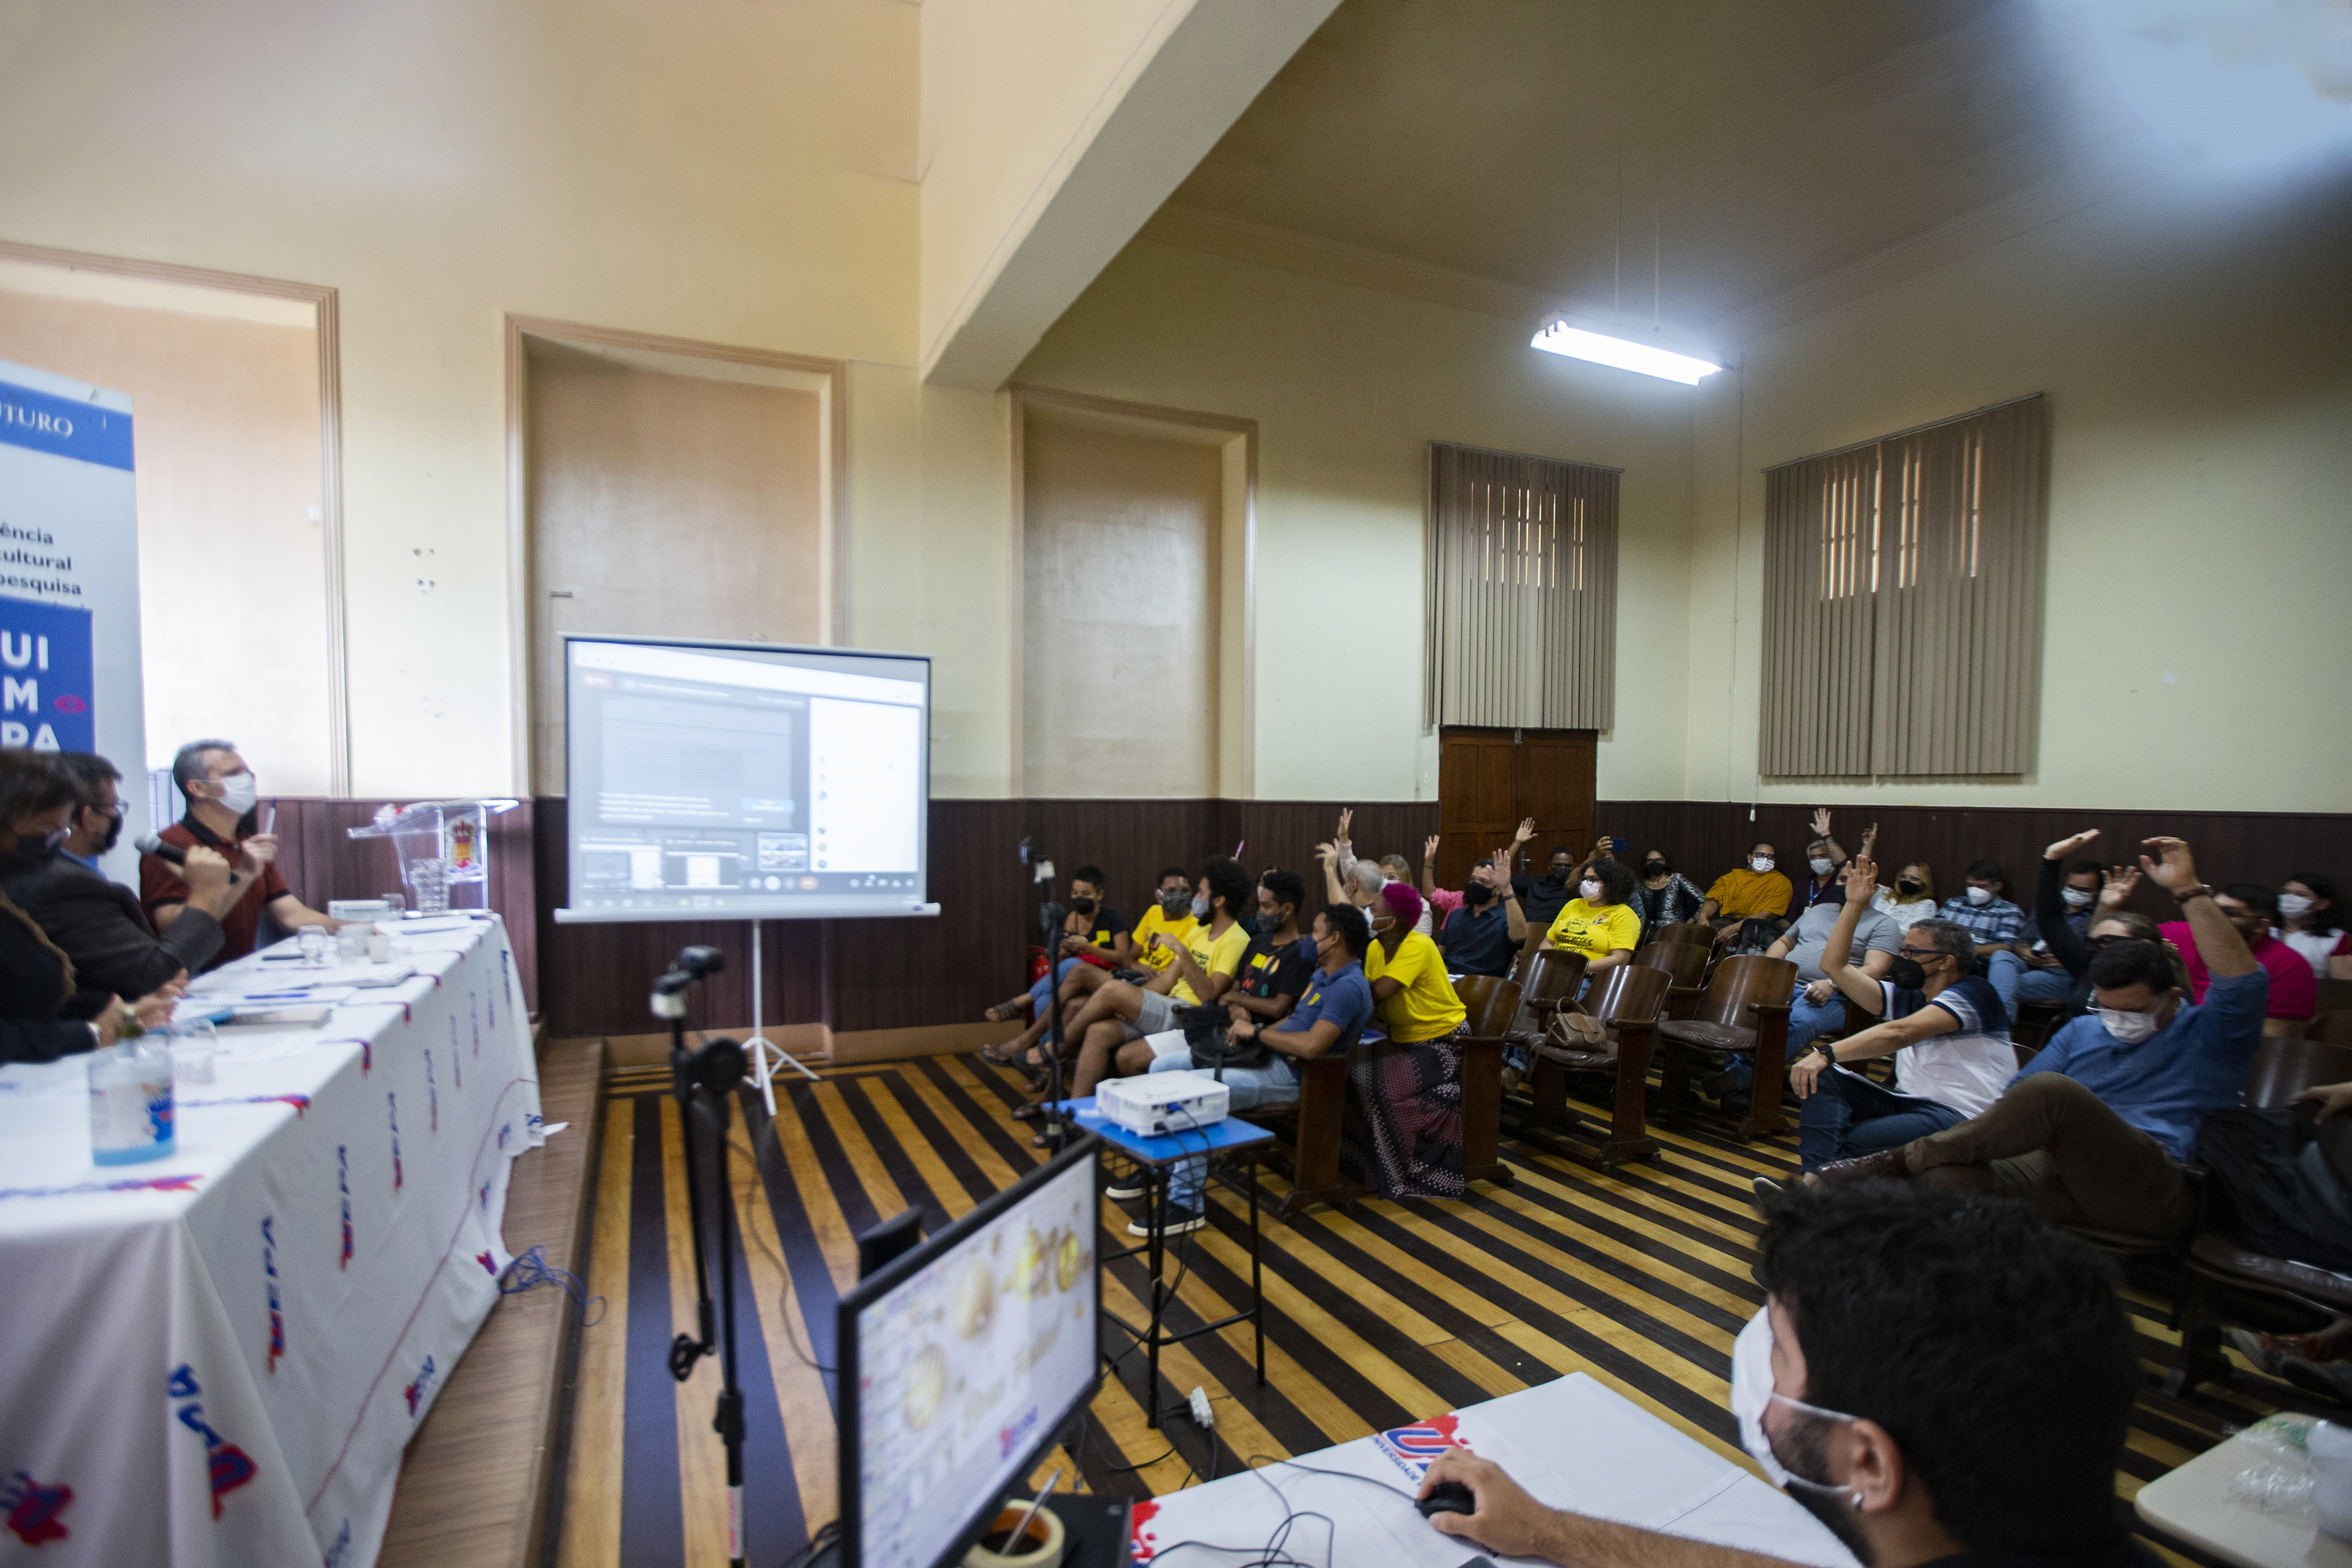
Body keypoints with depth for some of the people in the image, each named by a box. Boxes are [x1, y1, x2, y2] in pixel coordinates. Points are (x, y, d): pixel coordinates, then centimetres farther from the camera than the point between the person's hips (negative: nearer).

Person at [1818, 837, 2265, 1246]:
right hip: (2057, 1170, 5)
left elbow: (2244, 983, -10)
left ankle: (1904, 1157, -24)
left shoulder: (2205, 1037, 11)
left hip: (2156, 1190, -5)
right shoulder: (2081, 1032, 27)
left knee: (2051, 1089, -33)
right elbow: (2017, 1095, 22)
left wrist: (2190, 891, -13)